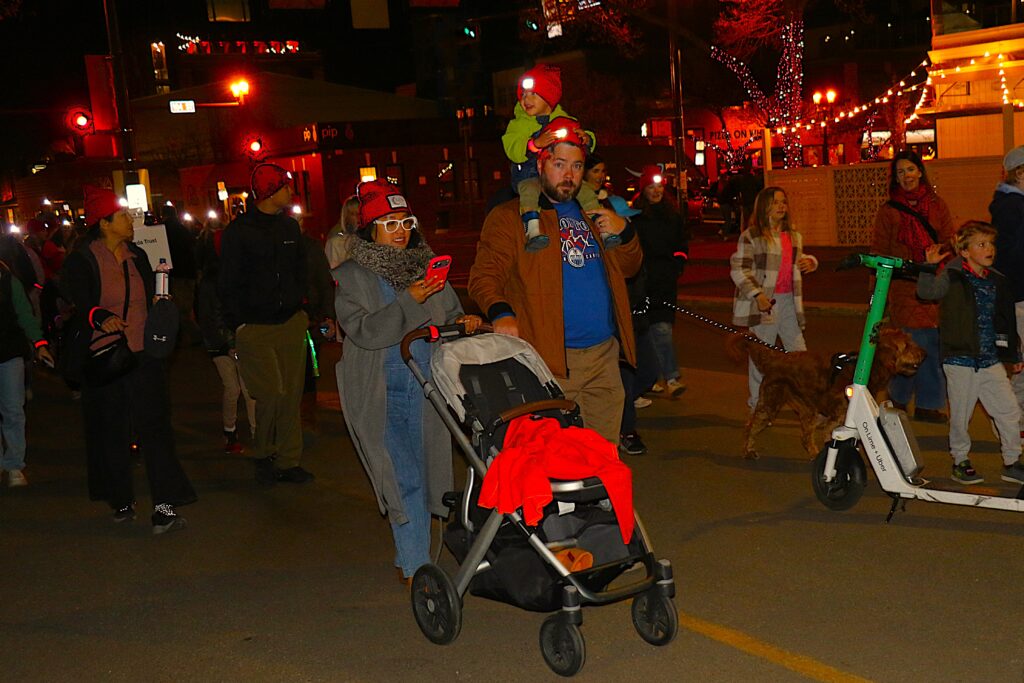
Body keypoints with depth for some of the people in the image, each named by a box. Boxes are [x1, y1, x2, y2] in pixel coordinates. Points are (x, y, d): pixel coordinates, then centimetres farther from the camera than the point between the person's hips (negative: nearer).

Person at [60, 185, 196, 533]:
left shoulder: (137, 256, 13)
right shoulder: (81, 260, -4)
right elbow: (75, 305, -14)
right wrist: (99, 317, -31)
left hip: (144, 356, 3)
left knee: (155, 426, -6)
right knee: (112, 430, 7)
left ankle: (165, 506, -9)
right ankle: (121, 501, 22)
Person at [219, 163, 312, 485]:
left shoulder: (290, 227, 13)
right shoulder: (239, 230, -4)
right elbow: (229, 282, -3)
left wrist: (298, 305, 13)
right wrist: (237, 323, -7)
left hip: (291, 323, 5)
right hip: (255, 327, -5)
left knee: (291, 395, 4)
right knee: (271, 394, -10)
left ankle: (288, 461, 13)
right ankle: (263, 454, 13)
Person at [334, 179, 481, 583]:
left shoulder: (428, 266, 10)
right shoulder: (353, 276, -3)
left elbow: (450, 315, 17)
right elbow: (364, 331, -15)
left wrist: (465, 323, -6)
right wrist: (410, 302, -22)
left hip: (428, 387, 4)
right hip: (382, 393, -4)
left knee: (423, 473, 10)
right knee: (404, 477, -6)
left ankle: (409, 557, 25)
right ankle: (415, 566, 4)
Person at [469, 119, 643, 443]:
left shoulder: (593, 213, 19)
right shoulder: (509, 217, 1)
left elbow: (629, 268, 24)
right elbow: (484, 274, -8)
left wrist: (623, 232, 3)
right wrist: (500, 313, -28)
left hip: (604, 355, 6)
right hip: (549, 360, -6)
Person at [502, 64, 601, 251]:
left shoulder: (564, 120, 12)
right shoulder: (519, 124, 4)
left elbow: (584, 149, 11)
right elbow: (512, 149, -14)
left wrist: (586, 139, -15)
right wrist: (536, 143, -31)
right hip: (529, 175, -3)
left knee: (585, 190, -14)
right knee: (529, 189, -34)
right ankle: (532, 229, -48)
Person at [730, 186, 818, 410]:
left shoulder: (793, 235, 13)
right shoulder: (751, 236, -8)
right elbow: (738, 270, -12)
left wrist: (810, 262, 5)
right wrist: (757, 294, -21)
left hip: (788, 301, 6)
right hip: (763, 303, -6)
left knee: (799, 352, 9)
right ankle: (758, 405, 12)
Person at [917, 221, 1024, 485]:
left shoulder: (997, 282, 9)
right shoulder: (953, 278, -5)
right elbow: (927, 291, -20)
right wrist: (929, 267, -36)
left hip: (991, 361, 5)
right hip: (960, 359, -5)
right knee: (961, 414, 5)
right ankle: (960, 461, 23)